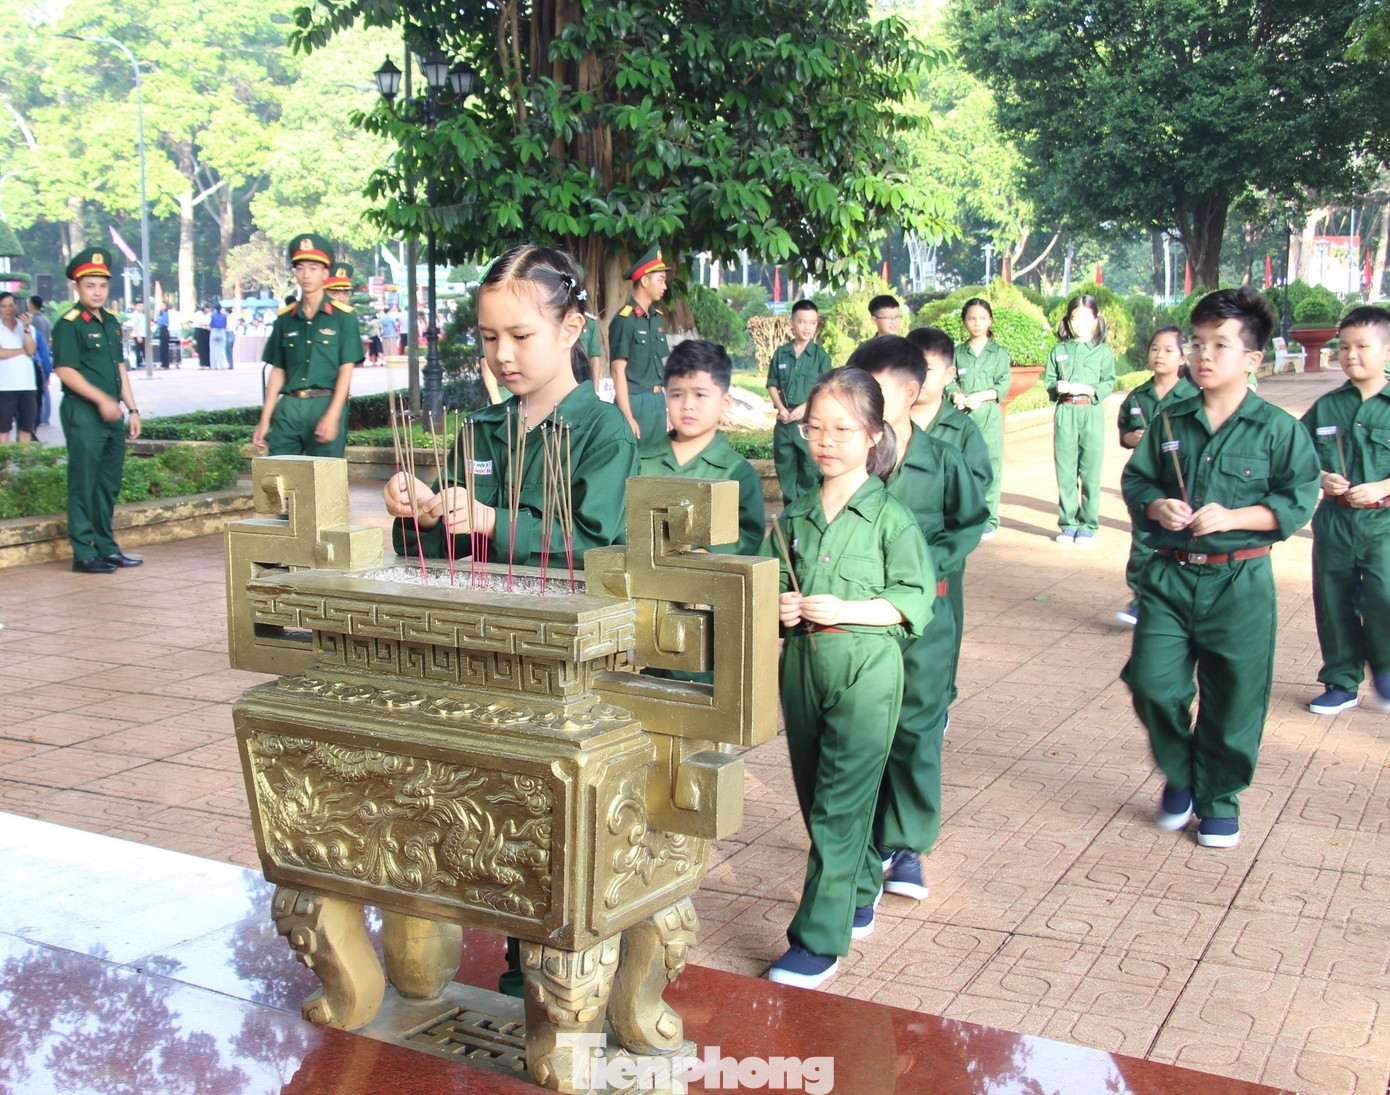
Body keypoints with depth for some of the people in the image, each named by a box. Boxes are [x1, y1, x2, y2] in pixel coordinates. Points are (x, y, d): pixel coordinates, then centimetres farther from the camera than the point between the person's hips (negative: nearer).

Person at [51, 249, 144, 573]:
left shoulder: (111, 322, 15)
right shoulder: (68, 324, -8)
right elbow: (65, 370, -15)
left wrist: (132, 408, 15)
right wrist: (101, 399, -22)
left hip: (112, 413, 8)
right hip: (83, 413, -8)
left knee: (110, 483, 12)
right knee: (84, 484, -4)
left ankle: (106, 547, 21)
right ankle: (84, 553, 1)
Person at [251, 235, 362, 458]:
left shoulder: (343, 316, 2)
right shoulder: (285, 318, 12)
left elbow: (346, 370, -3)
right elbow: (277, 372, 14)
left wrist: (332, 416, -12)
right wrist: (265, 420, 9)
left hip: (325, 405, -3)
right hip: (289, 406, 3)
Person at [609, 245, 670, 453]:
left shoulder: (658, 318, 10)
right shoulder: (624, 320, -12)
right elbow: (618, 370, -14)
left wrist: (666, 403, 13)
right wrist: (627, 417, -17)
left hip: (657, 401, 7)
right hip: (634, 402, -7)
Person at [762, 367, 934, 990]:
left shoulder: (891, 517, -6)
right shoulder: (794, 518, 9)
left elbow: (915, 600, -7)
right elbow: (768, 584, 18)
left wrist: (845, 610, -17)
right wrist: (779, 608, -4)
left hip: (866, 672, -6)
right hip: (801, 666, 6)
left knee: (838, 807, -6)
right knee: (815, 799, 15)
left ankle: (818, 942, -1)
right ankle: (860, 893, 38)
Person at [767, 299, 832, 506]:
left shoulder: (820, 356, 1)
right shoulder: (781, 354, 9)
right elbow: (772, 385, 11)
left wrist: (805, 407, -15)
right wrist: (781, 408, -5)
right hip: (785, 420, 3)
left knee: (811, 466, -3)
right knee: (785, 466, 9)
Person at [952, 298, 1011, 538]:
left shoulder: (999, 353, 10)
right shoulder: (957, 353, 13)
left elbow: (1004, 385, 0)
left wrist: (980, 396, -15)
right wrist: (956, 396, -17)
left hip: (989, 416, -1)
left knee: (989, 467, -3)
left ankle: (989, 521, 2)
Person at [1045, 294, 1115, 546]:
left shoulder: (1102, 351, 6)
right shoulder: (1059, 350, 12)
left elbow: (1109, 383, -1)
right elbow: (1047, 381, 10)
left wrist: (1087, 389, -17)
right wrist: (1058, 386, -11)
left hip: (1091, 413, -2)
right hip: (1064, 413, 2)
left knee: (1090, 472, -2)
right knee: (1065, 471, 2)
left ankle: (1088, 525, 5)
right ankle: (1068, 523, 10)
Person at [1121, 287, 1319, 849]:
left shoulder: (1277, 430, -4)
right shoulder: (1170, 423, 5)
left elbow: (1297, 501, -6)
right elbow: (1134, 480, 11)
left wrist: (1233, 517, -17)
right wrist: (1156, 506, -9)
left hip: (1239, 584, -2)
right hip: (1169, 575, 3)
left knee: (1233, 699, 6)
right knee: (1152, 683, -3)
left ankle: (1219, 800, 25)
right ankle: (1178, 776, 24)